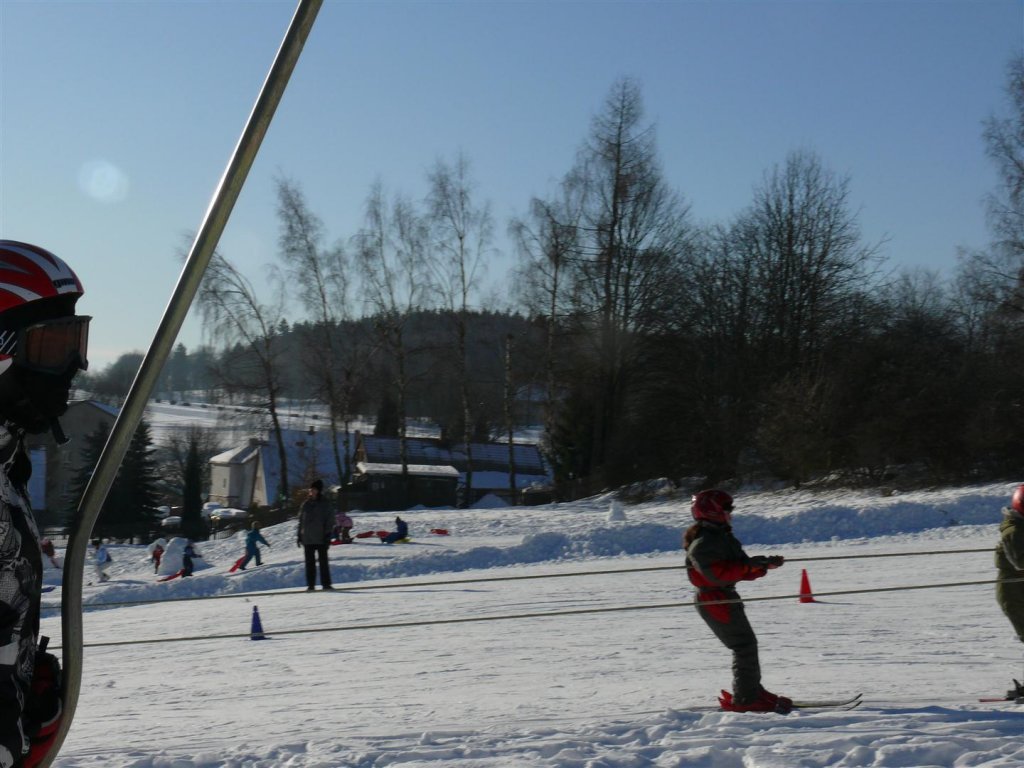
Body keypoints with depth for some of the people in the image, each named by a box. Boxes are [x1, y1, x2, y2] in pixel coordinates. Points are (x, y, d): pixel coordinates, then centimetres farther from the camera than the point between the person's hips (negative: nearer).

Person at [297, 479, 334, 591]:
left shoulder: (324, 504, 0)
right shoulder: (306, 504, 9)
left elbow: (330, 520, -2)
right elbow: (300, 520, 13)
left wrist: (327, 535, -10)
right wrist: (299, 535, 8)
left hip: (321, 538, -3)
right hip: (307, 539, 3)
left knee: (323, 561, -1)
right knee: (310, 562, 5)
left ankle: (326, 584, 4)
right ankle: (310, 584, 8)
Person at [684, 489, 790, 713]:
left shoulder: (723, 537, 15)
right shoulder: (703, 543, -17)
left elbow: (741, 569, 15)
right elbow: (717, 573, -28)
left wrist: (766, 565, 0)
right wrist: (748, 566, -28)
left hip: (727, 598, 10)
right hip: (714, 601, -10)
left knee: (747, 644, 15)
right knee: (744, 646, -9)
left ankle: (752, 690, 24)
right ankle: (745, 699, -5)